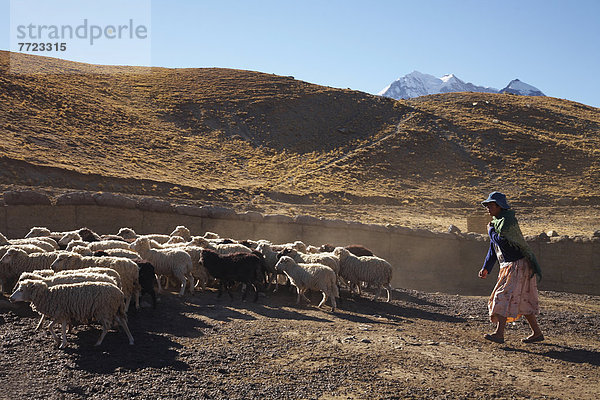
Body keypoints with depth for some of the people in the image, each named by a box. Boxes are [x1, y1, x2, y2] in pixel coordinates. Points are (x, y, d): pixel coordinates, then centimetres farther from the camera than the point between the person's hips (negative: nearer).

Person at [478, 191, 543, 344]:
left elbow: (501, 241, -26)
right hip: (508, 266, 10)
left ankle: (499, 334, -14)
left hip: (517, 265, -10)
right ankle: (537, 333, 21)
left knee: (505, 296, -13)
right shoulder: (496, 222, 15)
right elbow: (493, 248, 21)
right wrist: (486, 268, 19)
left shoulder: (508, 220, -13)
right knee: (523, 300, 13)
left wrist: (491, 231, -7)